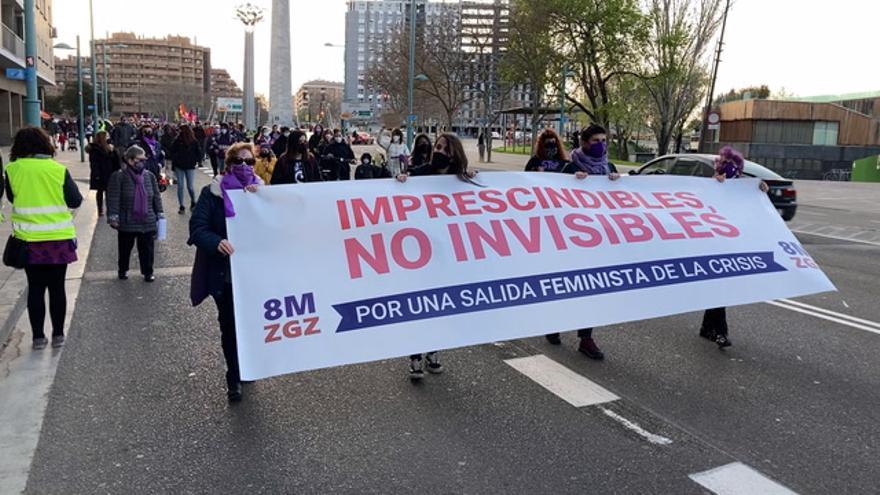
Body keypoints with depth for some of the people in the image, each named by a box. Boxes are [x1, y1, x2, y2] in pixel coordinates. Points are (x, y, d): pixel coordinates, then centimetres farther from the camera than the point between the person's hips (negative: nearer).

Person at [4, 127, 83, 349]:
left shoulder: (13, 170, -5)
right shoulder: (58, 170, -9)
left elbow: (12, 198, 9)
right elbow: (75, 201, -4)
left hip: (28, 239, 1)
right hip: (59, 238, -1)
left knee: (35, 288, 10)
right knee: (57, 287, 9)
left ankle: (38, 337, 14)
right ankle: (58, 335, 16)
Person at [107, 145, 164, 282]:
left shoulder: (150, 176, 4)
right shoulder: (119, 176, -9)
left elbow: (156, 197, 9)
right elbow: (113, 199, -10)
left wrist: (160, 215, 7)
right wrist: (113, 217, -14)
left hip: (147, 222, 3)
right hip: (126, 222, -3)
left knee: (147, 248, 8)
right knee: (125, 248, 14)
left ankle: (148, 272, 22)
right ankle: (123, 270, 33)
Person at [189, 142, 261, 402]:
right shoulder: (212, 193, -5)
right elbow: (197, 228, -12)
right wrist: (217, 242, -31)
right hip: (224, 272, -2)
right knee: (229, 324, 5)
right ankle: (233, 377, 20)